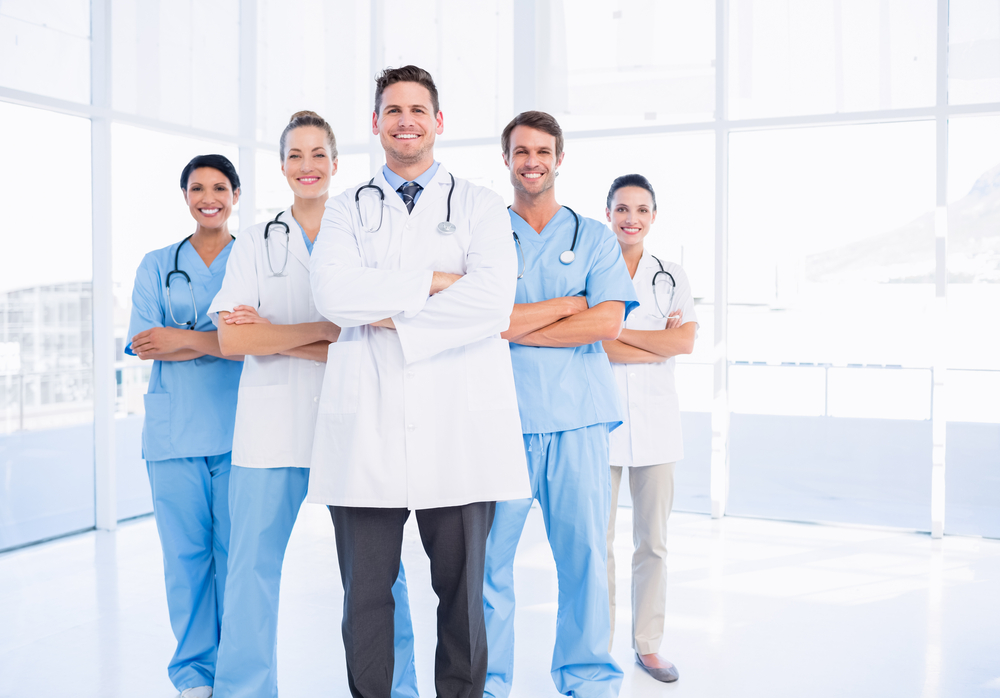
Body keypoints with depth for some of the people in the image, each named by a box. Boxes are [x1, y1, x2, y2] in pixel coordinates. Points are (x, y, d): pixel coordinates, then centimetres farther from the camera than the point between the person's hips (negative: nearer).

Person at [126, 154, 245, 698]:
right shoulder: (157, 266, 13)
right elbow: (143, 343, -1)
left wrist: (188, 339, -14)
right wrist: (223, 340, -13)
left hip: (238, 427, -1)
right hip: (174, 430, 1)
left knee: (237, 552, 1)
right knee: (185, 554, 3)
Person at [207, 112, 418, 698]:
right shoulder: (256, 242, 11)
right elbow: (232, 338, -2)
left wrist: (273, 336, -7)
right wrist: (324, 330, -10)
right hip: (272, 426, 1)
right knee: (253, 567, 3)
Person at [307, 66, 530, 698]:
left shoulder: (480, 206, 10)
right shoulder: (347, 209, 14)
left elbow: (494, 297, -8)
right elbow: (333, 292, -6)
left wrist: (392, 318, -8)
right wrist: (435, 280, -9)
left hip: (460, 426, -1)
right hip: (366, 426, 1)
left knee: (462, 592, 7)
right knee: (365, 593, 7)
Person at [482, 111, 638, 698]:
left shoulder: (594, 237, 12)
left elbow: (608, 322, -2)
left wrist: (515, 326, -6)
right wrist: (565, 306, -4)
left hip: (578, 414, 1)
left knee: (585, 551, 4)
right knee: (490, 554, 0)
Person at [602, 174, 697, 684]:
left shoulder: (672, 277, 10)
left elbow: (686, 342, -5)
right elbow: (592, 346, -10)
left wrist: (619, 332, -9)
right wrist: (660, 343, -9)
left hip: (656, 419, 2)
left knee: (653, 540, 8)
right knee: (596, 539, 1)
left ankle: (647, 644, 21)